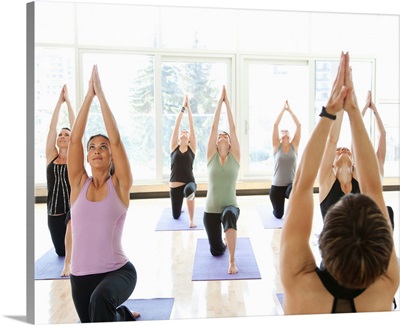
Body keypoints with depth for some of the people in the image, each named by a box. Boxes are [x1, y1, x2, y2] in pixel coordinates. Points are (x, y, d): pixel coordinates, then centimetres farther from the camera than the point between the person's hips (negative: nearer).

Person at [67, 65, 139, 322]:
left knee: (101, 300, -37)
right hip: (81, 275, 5)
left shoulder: (120, 185, -5)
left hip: (119, 271, -4)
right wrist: (89, 95, -7)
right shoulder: (79, 183, 1)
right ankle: (122, 315, 52)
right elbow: (74, 139, -7)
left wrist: (101, 93, -11)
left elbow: (116, 139, -15)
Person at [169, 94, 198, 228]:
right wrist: (182, 108, -2)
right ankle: (180, 206, 52)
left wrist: (189, 108, -4)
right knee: (176, 216, 13)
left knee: (189, 190, -40)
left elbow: (192, 127, -4)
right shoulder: (174, 147, 3)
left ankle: (192, 220, -22)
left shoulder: (192, 148, 1)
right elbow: (176, 126, -1)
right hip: (175, 185, 2)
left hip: (189, 182, -2)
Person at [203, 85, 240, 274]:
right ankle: (225, 241, 50)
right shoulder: (211, 156, -1)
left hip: (231, 206, -2)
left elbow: (233, 128, -6)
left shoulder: (235, 156, -2)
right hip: (211, 209, 2)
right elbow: (213, 127, -5)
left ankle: (232, 261, -28)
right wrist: (219, 101, -2)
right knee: (216, 250, 11)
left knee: (229, 215, -40)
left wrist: (228, 103, -3)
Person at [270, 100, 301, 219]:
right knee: (278, 215, 6)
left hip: (291, 184, 0)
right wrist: (283, 109, -4)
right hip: (277, 186, 0)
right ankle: (275, 208, 44)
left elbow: (298, 125, -5)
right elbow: (275, 125, -8)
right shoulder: (276, 146, 0)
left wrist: (290, 110, -2)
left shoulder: (294, 146, 2)